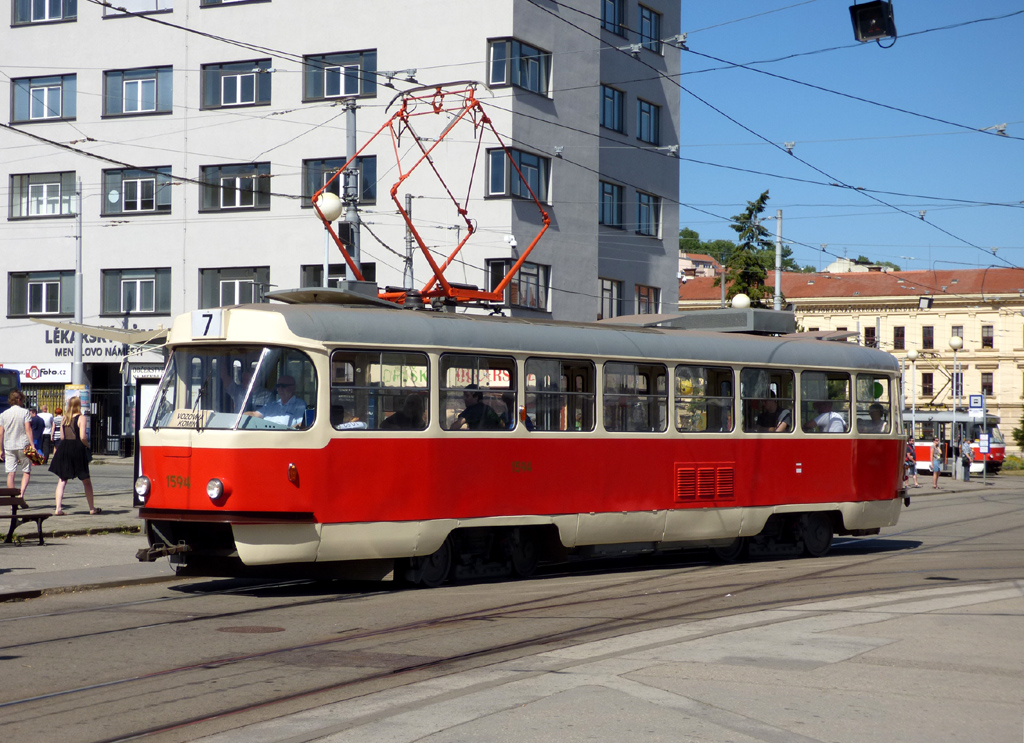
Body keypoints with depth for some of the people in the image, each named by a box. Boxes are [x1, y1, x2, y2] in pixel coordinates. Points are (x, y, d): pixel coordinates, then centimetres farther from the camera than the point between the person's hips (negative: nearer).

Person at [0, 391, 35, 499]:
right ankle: (22, 494, -10)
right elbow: (28, 429, -10)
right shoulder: (25, 412, -3)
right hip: (23, 445, -2)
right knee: (26, 472, 8)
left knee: (10, 473, 3)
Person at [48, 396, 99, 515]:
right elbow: (82, 437, -15)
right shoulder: (81, 418, -7)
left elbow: (62, 436, 6)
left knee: (62, 480, 6)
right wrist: (87, 445, 3)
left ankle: (58, 508, -6)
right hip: (78, 449, -4)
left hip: (64, 448, 4)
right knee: (86, 481, 9)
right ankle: (92, 508, 16)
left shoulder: (64, 418, 7)